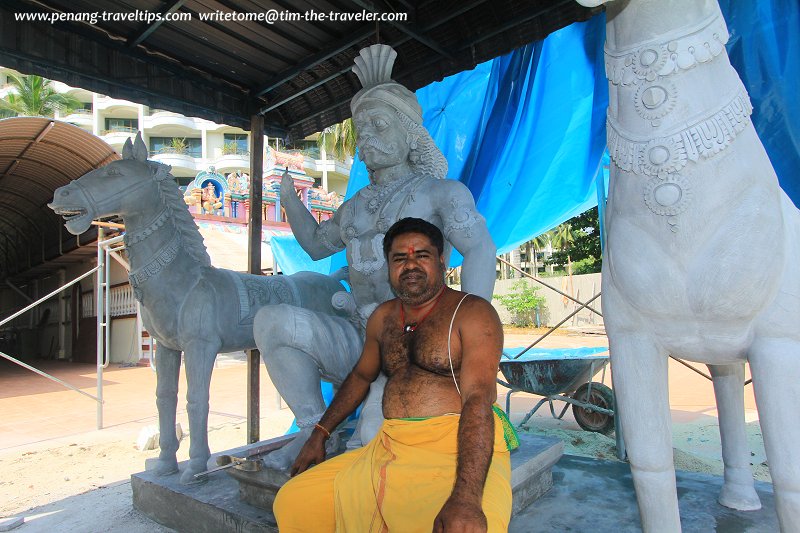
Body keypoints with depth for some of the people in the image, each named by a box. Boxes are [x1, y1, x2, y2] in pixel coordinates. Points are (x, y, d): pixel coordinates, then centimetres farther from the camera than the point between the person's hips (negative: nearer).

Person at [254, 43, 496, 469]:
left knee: (376, 435, -36)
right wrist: (289, 199, 16)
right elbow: (316, 245, 32)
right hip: (359, 342, 5)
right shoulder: (358, 205, 18)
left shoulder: (442, 191, -1)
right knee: (270, 320, -19)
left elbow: (481, 251, -17)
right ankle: (314, 430, -7)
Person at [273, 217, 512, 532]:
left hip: (460, 450, -6)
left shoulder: (471, 312, -7)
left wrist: (466, 496, -30)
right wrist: (320, 433, 23)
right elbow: (361, 376, 28)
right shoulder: (383, 317, 13)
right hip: (390, 450, 6)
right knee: (291, 502, 1)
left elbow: (478, 399, -18)